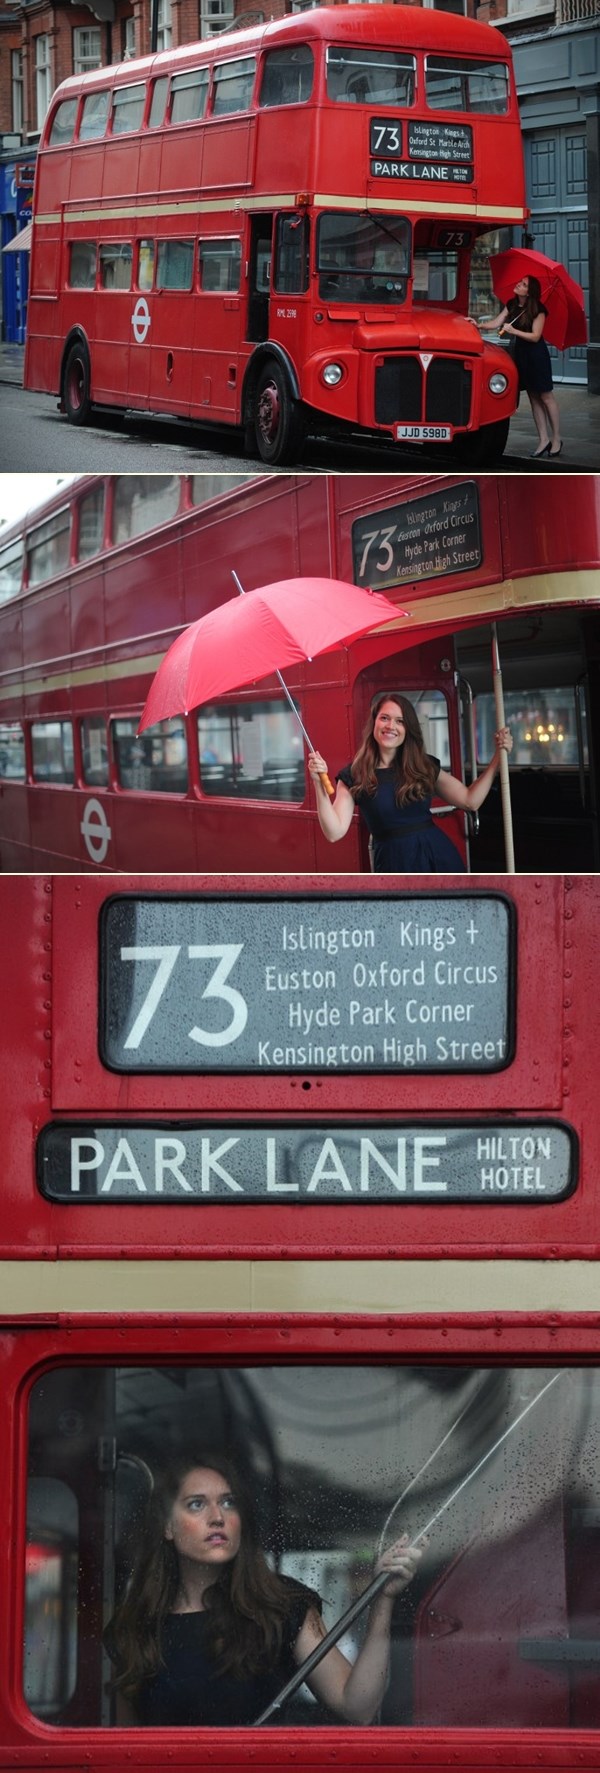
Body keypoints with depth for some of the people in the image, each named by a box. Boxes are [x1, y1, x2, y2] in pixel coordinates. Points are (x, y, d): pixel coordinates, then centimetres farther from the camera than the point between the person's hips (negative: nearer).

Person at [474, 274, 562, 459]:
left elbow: (535, 336, -16)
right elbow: (496, 324, 1)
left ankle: (556, 440, 3)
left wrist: (513, 331, -22)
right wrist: (478, 325, -13)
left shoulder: (538, 310, -14)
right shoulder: (512, 305, 5)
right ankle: (544, 439, 10)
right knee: (533, 398, 7)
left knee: (546, 396, -2)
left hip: (536, 355, -7)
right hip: (521, 353, 7)